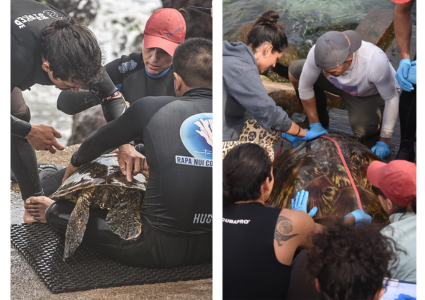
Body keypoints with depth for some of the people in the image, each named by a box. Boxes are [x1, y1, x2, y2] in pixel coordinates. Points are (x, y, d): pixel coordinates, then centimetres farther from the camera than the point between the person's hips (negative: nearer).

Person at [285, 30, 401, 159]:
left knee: (362, 129, -34)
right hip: (339, 85, 4)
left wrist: (384, 141, -24)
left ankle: (376, 122, 5)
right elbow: (305, 87, -17)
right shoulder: (319, 52, -35)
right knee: (295, 70, -14)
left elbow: (392, 99, -28)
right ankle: (320, 118, 7)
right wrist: (315, 124, -13)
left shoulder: (375, 62, -44)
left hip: (371, 94, -4)